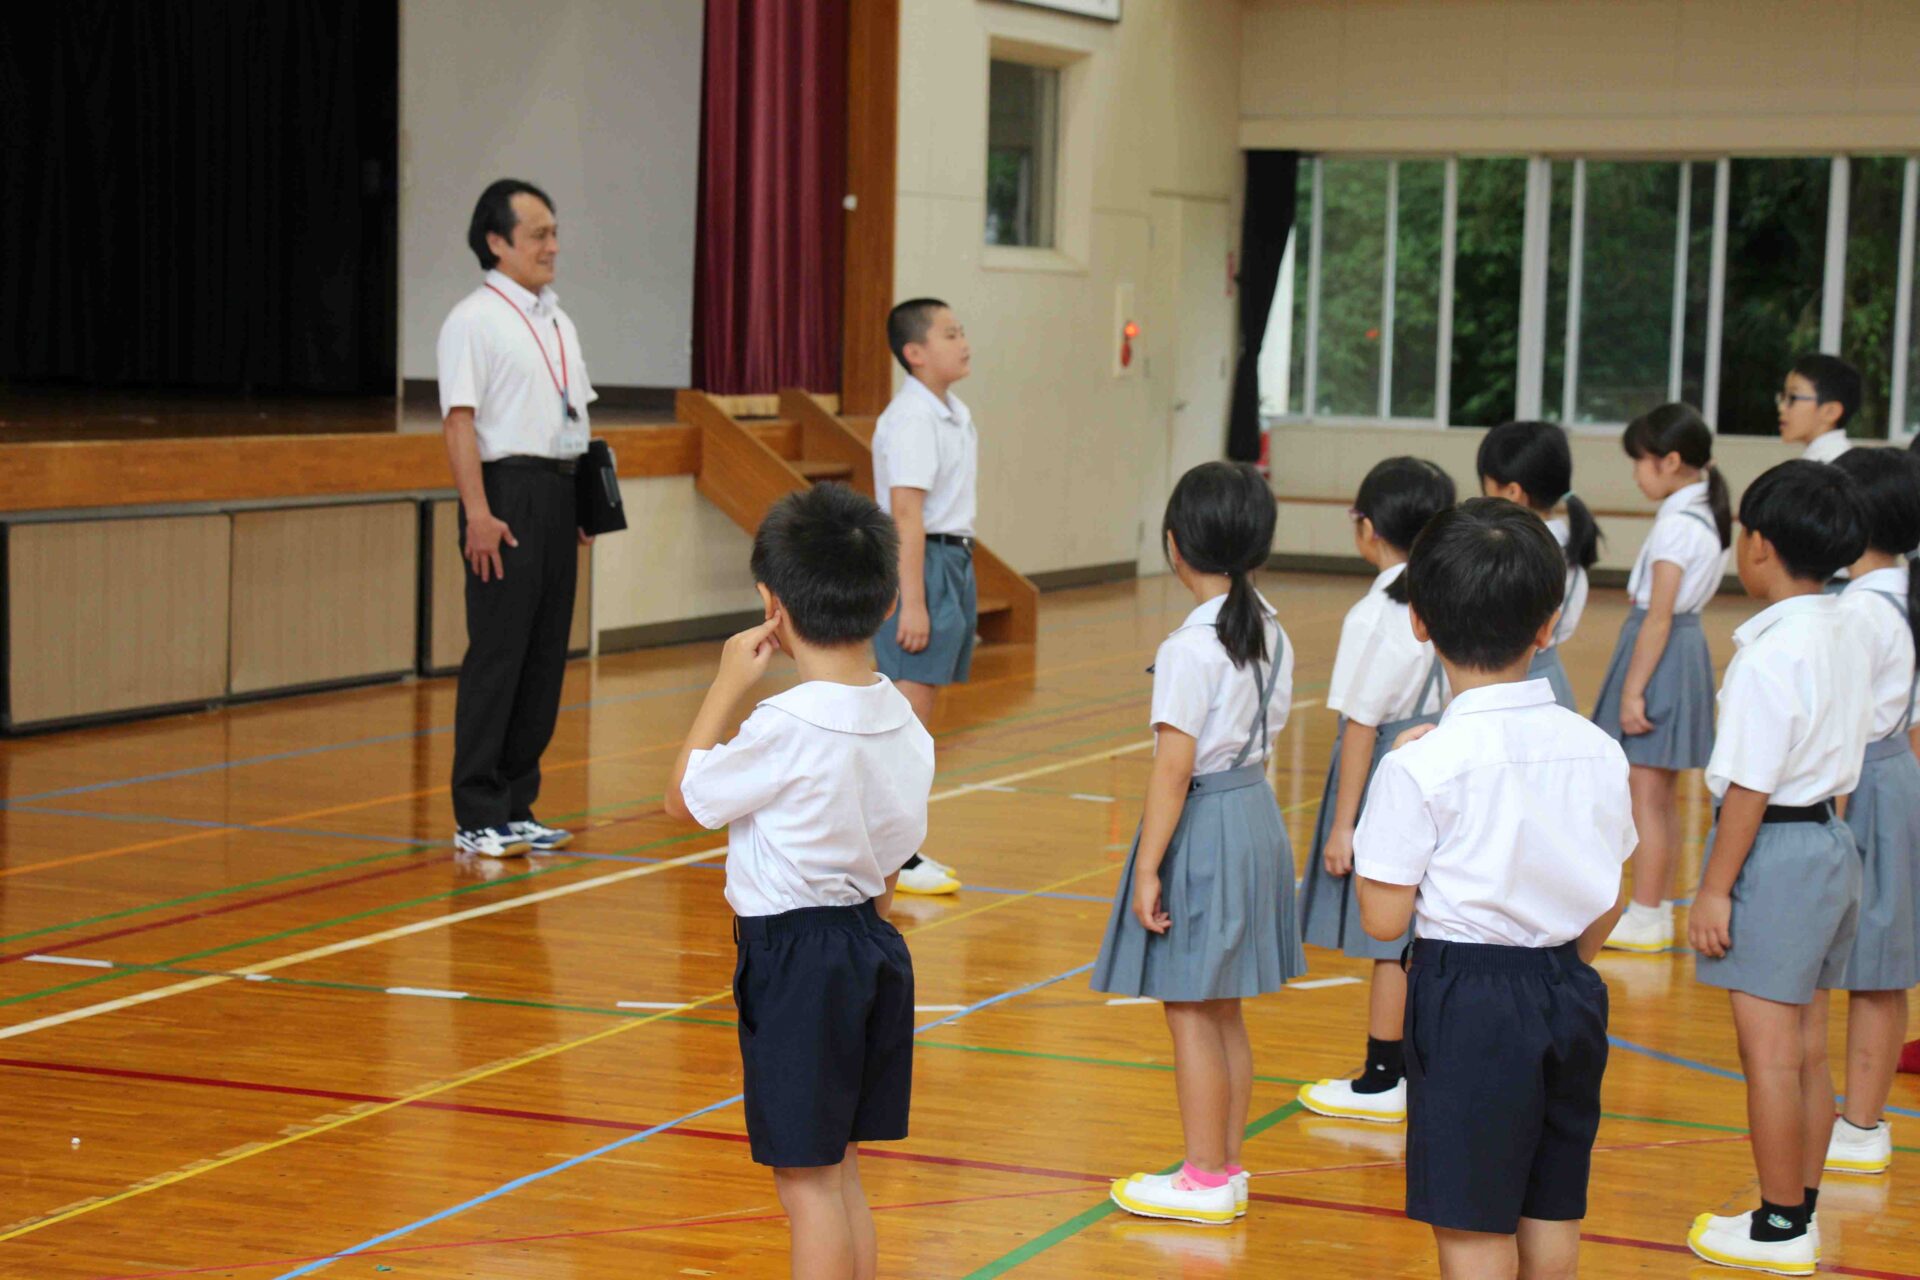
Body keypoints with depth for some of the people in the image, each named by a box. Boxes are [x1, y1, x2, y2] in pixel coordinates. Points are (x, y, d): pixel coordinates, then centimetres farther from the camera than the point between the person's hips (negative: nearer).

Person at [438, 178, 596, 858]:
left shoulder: (558, 323, 18)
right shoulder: (474, 320, -7)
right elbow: (460, 421, -14)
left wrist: (582, 500, 13)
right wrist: (477, 513, -21)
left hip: (557, 495, 8)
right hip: (507, 490, -8)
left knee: (546, 656, 8)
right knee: (496, 655, -7)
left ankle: (516, 808, 15)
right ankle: (476, 817, -2)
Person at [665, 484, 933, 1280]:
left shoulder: (784, 729, -20)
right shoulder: (902, 723, 2)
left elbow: (684, 799, -6)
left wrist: (726, 685, -2)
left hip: (795, 959, -8)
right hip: (873, 948, 8)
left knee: (806, 1179, 0)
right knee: (839, 1169, 18)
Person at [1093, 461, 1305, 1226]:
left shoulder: (1191, 648, -20)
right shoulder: (1269, 632, 5)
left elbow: (1174, 766, -20)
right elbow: (1268, 732, 10)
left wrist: (1147, 868, -17)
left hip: (1203, 823, -8)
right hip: (1256, 810, 9)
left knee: (1191, 1013, 2)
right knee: (1224, 1013, 17)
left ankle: (1205, 1179, 10)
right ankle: (1228, 1168, 24)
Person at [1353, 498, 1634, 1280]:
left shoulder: (1422, 768, -16)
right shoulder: (1598, 752, 0)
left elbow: (1385, 918, -11)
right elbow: (1609, 902, 8)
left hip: (1468, 1004, -5)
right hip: (1569, 993, 5)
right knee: (1553, 1209, 17)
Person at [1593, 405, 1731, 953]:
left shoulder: (1677, 525, -18)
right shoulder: (1705, 515, 9)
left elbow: (1659, 616, -20)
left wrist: (1632, 691, -19)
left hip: (1662, 656, -10)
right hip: (1687, 647, 10)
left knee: (1647, 796, -3)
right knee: (1663, 795, 16)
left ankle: (1647, 919, 1)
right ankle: (1660, 907, 23)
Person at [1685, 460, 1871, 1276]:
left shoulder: (1770, 655, -20)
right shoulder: (1845, 635, 7)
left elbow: (1749, 786, -20)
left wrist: (1715, 888, -14)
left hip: (1775, 848, -9)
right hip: (1830, 840, 9)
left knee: (1769, 1051, 0)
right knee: (1807, 1050, 15)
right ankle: (1799, 1211, 24)